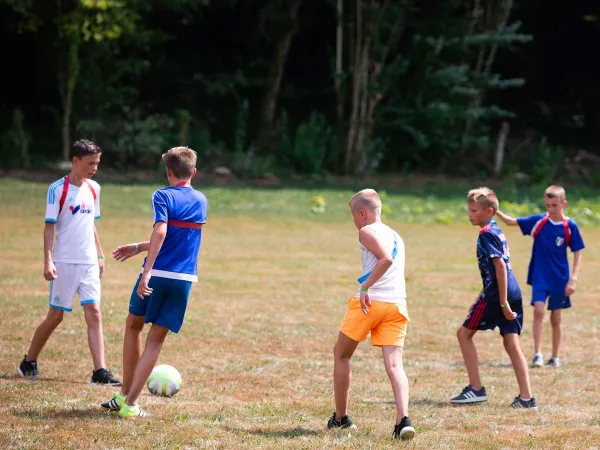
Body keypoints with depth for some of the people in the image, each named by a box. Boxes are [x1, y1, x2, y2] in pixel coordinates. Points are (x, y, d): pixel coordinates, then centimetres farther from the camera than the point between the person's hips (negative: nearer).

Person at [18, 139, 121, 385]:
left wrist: (100, 255, 16)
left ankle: (100, 372, -9)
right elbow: (49, 226, -9)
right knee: (56, 316, 2)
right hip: (64, 263, -5)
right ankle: (28, 362, 19)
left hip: (89, 263, 5)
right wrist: (47, 261, -16)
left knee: (94, 313, -5)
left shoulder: (93, 189, 9)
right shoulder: (58, 189, -8)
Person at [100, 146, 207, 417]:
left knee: (133, 325, 19)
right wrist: (139, 248, 28)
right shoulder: (201, 201, 13)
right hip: (185, 278, 3)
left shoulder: (163, 196, -4)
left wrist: (147, 271, -26)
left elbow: (160, 233, -21)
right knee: (156, 339, 5)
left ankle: (125, 394, 22)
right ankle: (130, 404, 0)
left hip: (158, 274, -3)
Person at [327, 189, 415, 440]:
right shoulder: (396, 236, 24)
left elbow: (385, 259, -17)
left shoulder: (367, 231, -2)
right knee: (394, 364, -4)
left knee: (341, 354, 14)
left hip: (370, 301, -6)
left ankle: (340, 417, 19)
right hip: (398, 304, 6)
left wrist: (366, 287, -18)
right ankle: (403, 419, -25)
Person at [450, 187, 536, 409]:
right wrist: (482, 297, 30)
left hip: (497, 294, -9)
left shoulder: (486, 234, -10)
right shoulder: (497, 231, 19)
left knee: (464, 333, 3)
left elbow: (500, 267, -18)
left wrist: (503, 302, -20)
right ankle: (526, 397, 2)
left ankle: (476, 389, 2)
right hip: (513, 293, 9)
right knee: (511, 342, 7)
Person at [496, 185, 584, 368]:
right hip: (540, 277, 0)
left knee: (556, 318, 8)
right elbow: (511, 221, -1)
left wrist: (573, 279, -10)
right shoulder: (538, 221, -3)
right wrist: (496, 212, -19)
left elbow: (577, 254, -4)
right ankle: (537, 354, -13)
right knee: (538, 310, -16)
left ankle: (555, 357, 21)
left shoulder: (570, 227, -8)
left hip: (560, 279, 0)